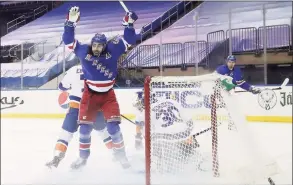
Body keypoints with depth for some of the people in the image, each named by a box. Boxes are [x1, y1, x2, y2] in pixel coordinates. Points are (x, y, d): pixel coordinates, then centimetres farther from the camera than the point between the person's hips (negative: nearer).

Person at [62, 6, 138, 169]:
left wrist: (129, 24, -20)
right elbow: (68, 40, -8)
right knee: (85, 126, 2)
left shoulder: (112, 49, -9)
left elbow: (129, 41, -8)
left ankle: (121, 154, 10)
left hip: (108, 95, -1)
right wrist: (71, 22, -18)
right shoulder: (83, 50, -8)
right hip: (90, 94, 1)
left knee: (113, 125, -8)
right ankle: (83, 157, 20)